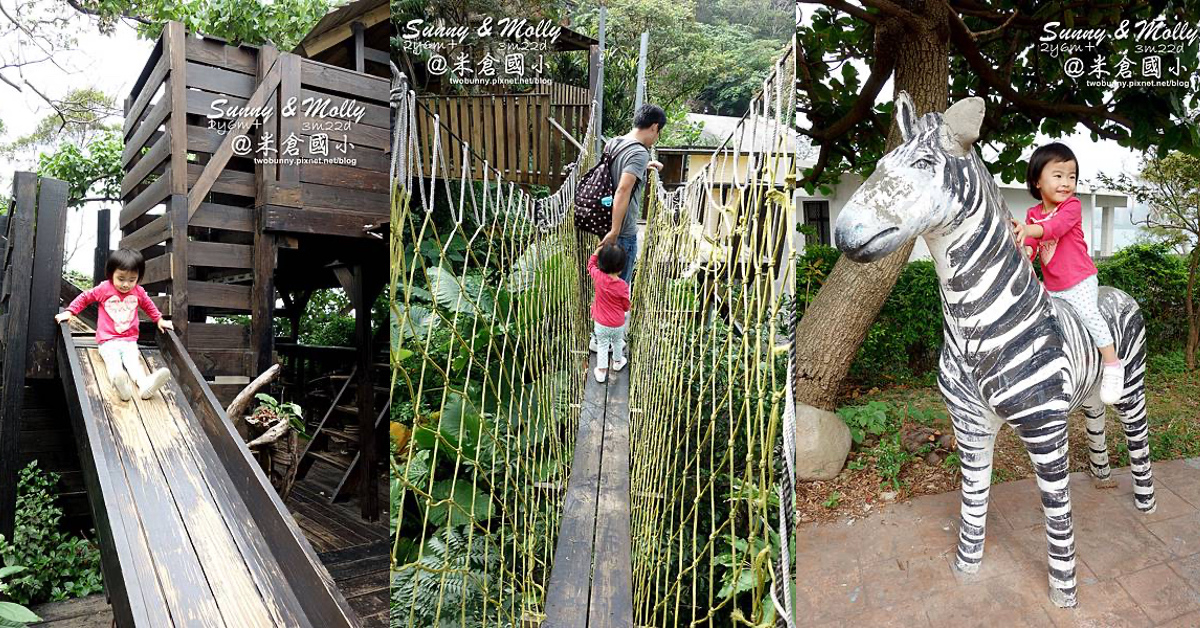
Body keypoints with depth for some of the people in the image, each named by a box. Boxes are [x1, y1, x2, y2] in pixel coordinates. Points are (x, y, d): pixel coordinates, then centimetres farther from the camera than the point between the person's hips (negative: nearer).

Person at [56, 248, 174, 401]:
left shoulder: (139, 292, 7)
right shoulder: (104, 289, 1)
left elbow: (148, 305, 27)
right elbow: (84, 298, 15)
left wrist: (159, 320, 26)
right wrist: (69, 312, 9)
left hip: (129, 340, 2)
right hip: (108, 341, -2)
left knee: (134, 360, -27)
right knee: (113, 360, -31)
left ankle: (144, 384, -56)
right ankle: (119, 382, -64)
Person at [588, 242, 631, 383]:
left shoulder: (599, 276, -21)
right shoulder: (622, 285, -23)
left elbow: (591, 266, 2)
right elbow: (626, 307, -10)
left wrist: (595, 253, 11)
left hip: (601, 324, 0)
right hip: (618, 324, 0)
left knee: (602, 346, 18)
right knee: (617, 342, 27)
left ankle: (601, 371, 25)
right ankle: (617, 362, 49)